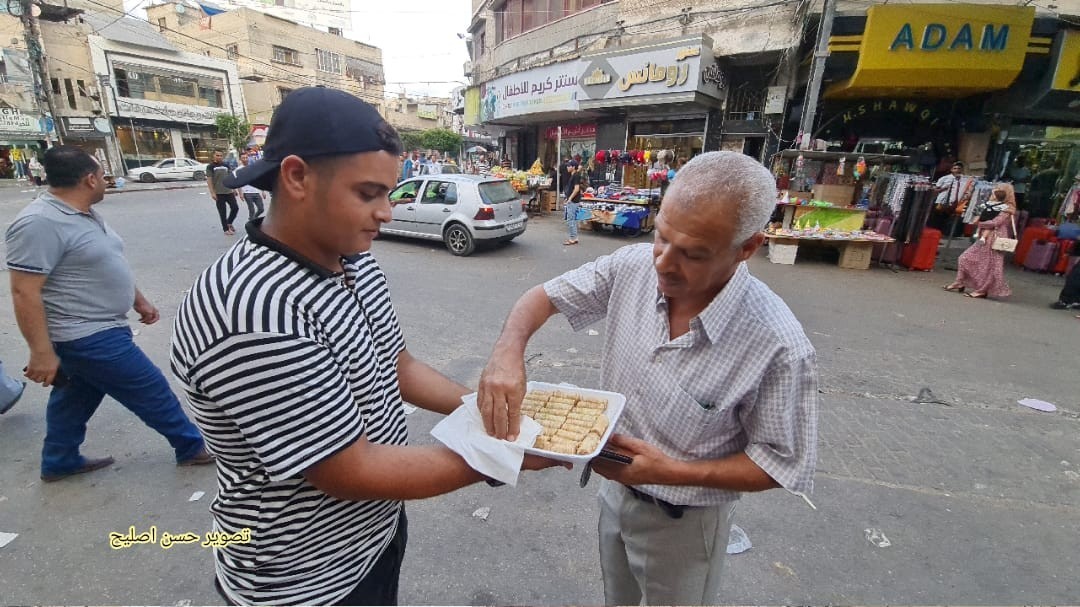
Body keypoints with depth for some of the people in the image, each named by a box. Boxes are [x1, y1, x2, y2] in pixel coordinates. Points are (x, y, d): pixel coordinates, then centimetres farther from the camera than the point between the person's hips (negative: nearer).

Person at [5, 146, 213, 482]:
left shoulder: (85, 214, 7)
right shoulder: (40, 223, -23)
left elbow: (107, 266, 19)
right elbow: (24, 293, -24)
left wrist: (139, 300, 22)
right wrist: (42, 352, -23)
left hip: (94, 330, 10)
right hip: (88, 336, -10)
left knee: (77, 396, 23)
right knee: (153, 394, 0)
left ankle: (58, 463, 40)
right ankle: (192, 447, 15)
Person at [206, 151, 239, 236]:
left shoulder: (226, 165, 11)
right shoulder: (210, 167, -2)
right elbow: (209, 180, -6)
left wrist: (234, 189, 11)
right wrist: (212, 193, -13)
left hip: (229, 192, 4)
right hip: (219, 193, -4)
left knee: (235, 208, 2)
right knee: (222, 212, 0)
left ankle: (229, 223, 25)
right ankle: (226, 229, 9)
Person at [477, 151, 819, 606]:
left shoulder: (780, 347, -31)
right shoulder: (633, 267, -20)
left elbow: (780, 465, -19)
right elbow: (546, 295, -11)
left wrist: (674, 473, -30)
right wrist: (508, 350, -31)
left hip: (682, 521, -4)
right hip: (614, 487, 4)